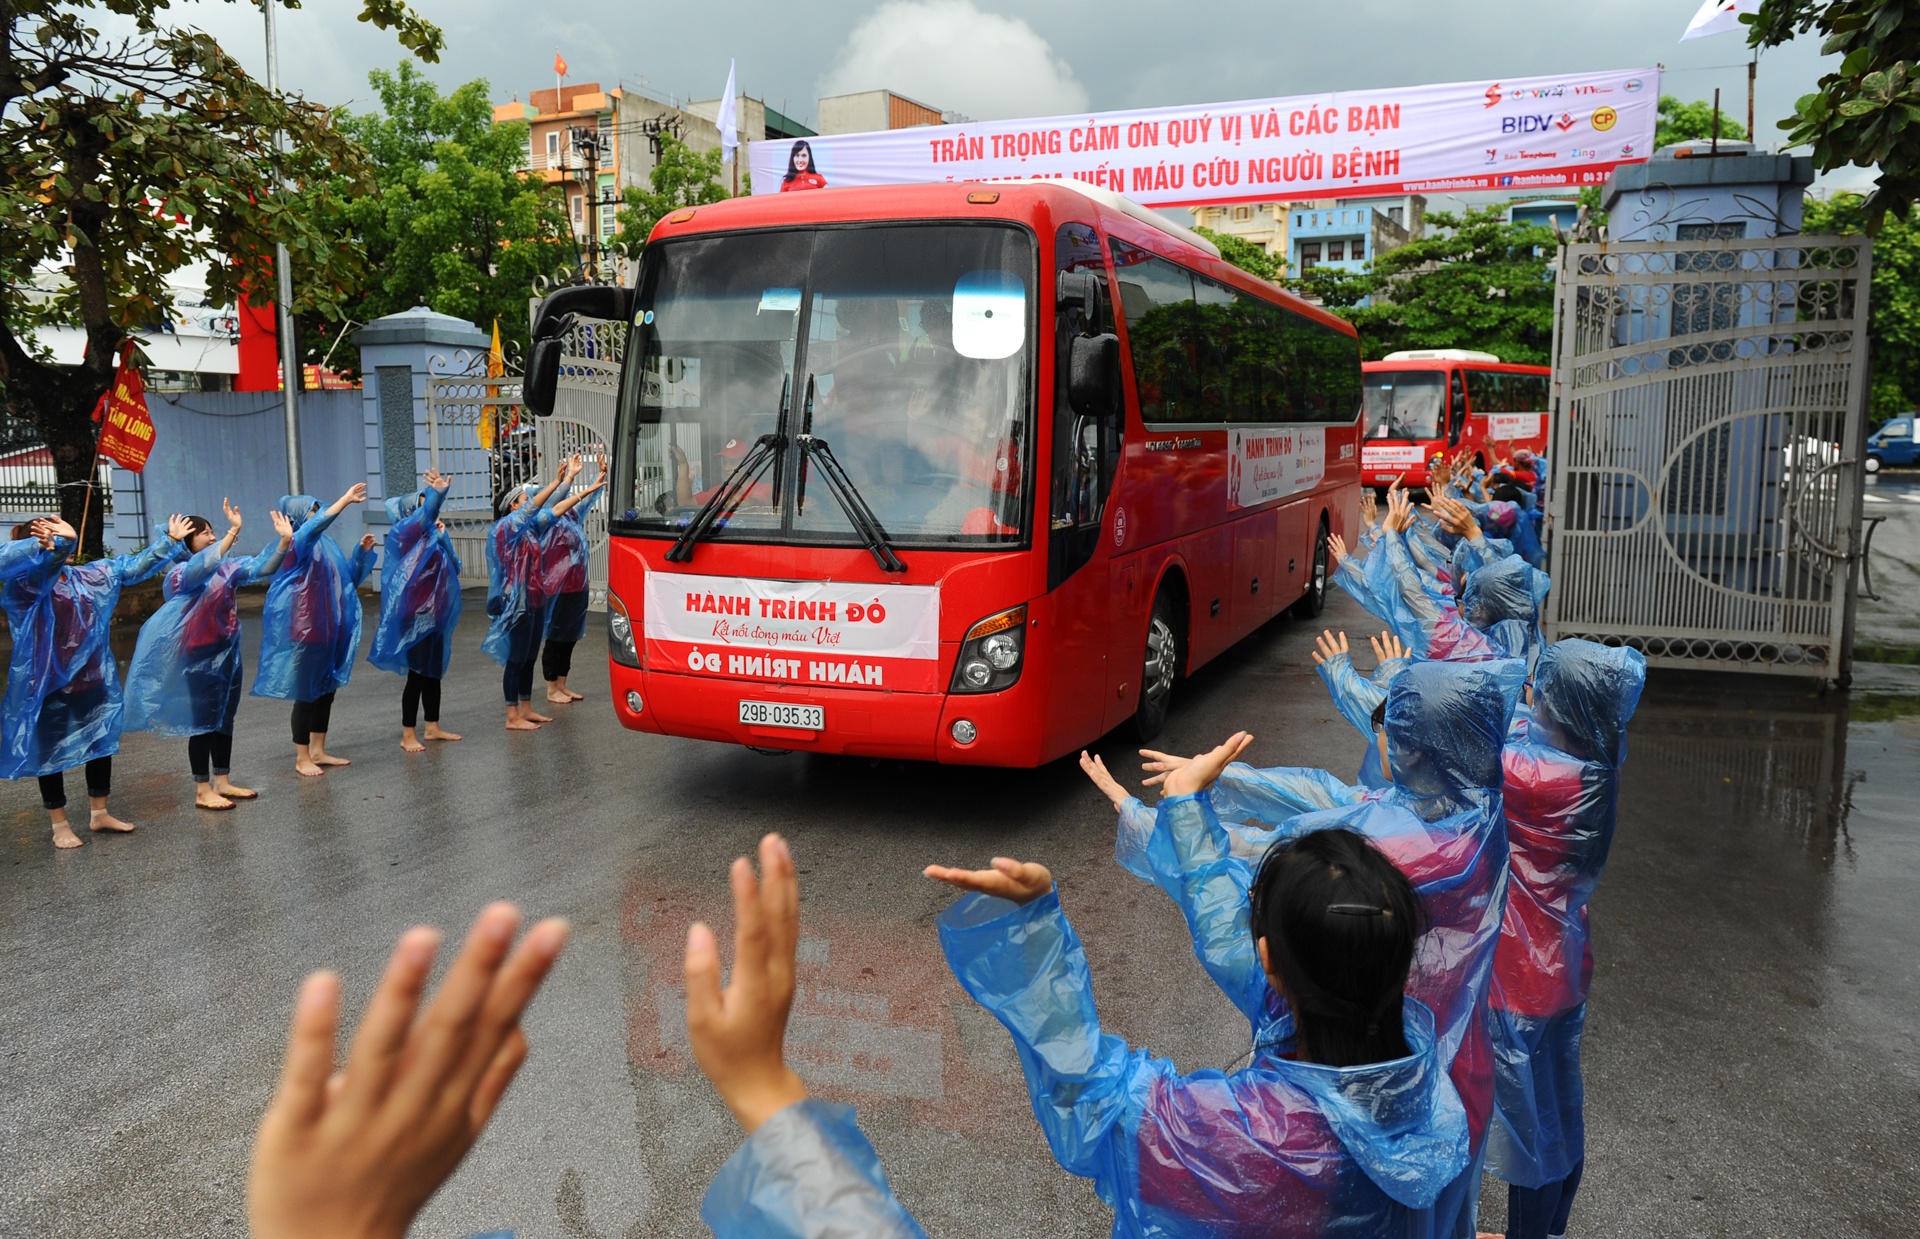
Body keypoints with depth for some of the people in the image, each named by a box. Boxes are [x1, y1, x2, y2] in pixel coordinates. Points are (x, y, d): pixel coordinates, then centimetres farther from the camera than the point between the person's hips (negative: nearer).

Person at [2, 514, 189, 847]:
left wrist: (169, 540, 15)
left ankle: (100, 814, 29)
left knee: (102, 744, 14)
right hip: (48, 686, -6)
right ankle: (60, 825, 19)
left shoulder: (87, 576, 7)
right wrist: (62, 542, -54)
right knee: (52, 754, 7)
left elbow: (132, 565, 18)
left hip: (93, 680, 6)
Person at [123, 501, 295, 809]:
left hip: (228, 653, 7)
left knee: (225, 719, 14)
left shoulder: (226, 568, 6)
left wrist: (284, 541, -20)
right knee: (203, 723, 0)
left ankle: (223, 782, 25)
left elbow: (260, 567, -3)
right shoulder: (180, 574, -13)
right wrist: (233, 532, -42)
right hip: (199, 659, -7)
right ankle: (203, 791, 8)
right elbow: (203, 566, -33)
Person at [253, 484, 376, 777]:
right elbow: (315, 524, -32)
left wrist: (363, 551, 6)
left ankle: (318, 751, 24)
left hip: (329, 629, 8)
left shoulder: (326, 545, 11)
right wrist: (345, 499, -40)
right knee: (306, 693, 0)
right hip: (303, 631, -8)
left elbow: (350, 578, 20)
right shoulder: (295, 544, -11)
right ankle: (302, 758, 11)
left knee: (327, 690, 13)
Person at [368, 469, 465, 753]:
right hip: (414, 617, -8)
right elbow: (424, 516, -32)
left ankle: (433, 727, 25)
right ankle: (408, 735, 6)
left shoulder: (429, 537, 12)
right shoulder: (401, 534, -10)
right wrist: (438, 493, -49)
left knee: (434, 672, 14)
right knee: (418, 674, -3)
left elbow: (454, 568, 6)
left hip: (434, 615, 8)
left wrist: (443, 536, 0)